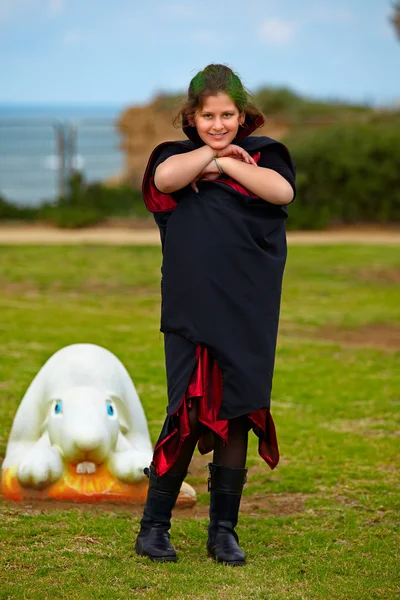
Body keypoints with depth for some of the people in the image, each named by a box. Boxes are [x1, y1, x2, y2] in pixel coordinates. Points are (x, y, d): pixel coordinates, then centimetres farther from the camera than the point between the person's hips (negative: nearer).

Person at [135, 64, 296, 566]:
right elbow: (165, 178, -16)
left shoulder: (261, 154, 9)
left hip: (247, 313, 1)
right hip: (191, 311, -1)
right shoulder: (177, 155, 9)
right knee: (188, 413, -6)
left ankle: (223, 529, 13)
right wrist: (210, 151, -6)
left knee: (235, 415, 3)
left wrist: (224, 163, -9)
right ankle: (154, 525, 5)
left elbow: (282, 190, -12)